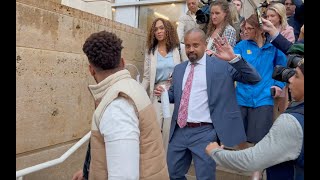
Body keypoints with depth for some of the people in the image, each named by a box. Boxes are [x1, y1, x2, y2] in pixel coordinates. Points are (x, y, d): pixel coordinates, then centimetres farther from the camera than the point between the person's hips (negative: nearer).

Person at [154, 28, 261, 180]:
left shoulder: (221, 65, -4)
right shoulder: (179, 69, 11)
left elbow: (254, 79, -10)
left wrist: (234, 58, -24)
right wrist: (164, 93, -1)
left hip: (205, 132, -4)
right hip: (179, 130, 5)